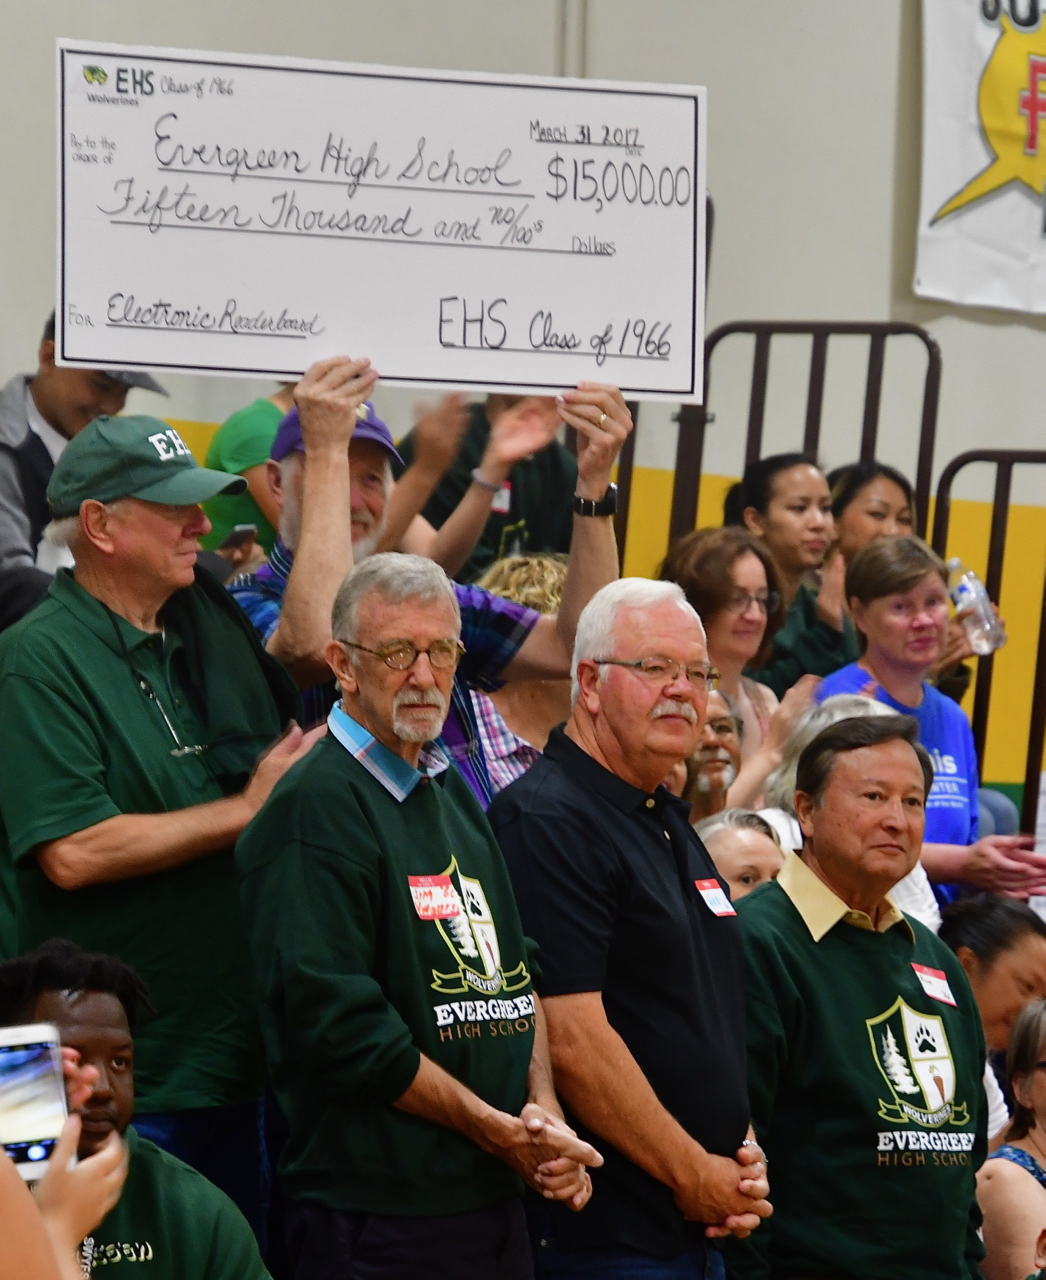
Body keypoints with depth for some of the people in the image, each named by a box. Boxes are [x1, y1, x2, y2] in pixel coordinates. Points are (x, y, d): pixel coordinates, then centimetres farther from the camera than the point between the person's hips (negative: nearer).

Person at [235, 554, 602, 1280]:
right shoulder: (315, 811, -12)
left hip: (496, 1205, 8)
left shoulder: (451, 792, 18)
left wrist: (544, 1112, -1)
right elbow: (342, 1028, -18)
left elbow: (516, 976, 18)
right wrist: (502, 1134, -13)